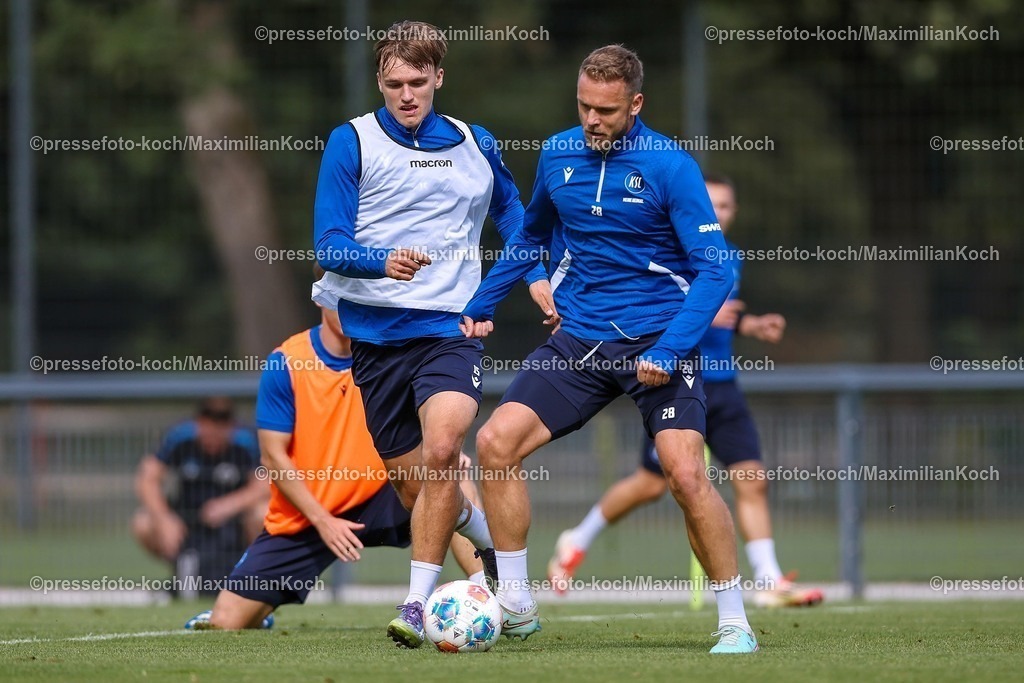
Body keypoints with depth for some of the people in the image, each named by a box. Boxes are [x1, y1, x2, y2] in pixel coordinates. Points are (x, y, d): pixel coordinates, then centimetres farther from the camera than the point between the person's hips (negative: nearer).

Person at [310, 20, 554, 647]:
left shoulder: (475, 146, 9)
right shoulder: (352, 142, -1)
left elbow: (511, 213, 30)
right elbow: (329, 244, -7)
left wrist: (536, 275, 13)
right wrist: (384, 261, -27)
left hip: (451, 329, 0)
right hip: (375, 332, 0)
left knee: (441, 449, -26)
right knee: (414, 484, 7)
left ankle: (419, 603, -22)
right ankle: (487, 536, 39)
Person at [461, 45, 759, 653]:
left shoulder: (670, 165, -11)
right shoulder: (557, 155, 5)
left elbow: (715, 268, -13)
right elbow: (532, 236, 24)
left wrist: (670, 350, -22)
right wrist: (480, 306, 20)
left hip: (657, 339, -5)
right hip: (580, 340, 5)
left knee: (686, 475, -19)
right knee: (496, 442, -9)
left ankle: (735, 623, -3)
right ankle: (516, 605, 3)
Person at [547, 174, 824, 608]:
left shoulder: (731, 257, 14)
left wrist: (751, 325, 10)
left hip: (722, 384, 6)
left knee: (752, 479, -4)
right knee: (653, 483, 0)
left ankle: (769, 583, -3)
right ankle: (577, 543, 21)